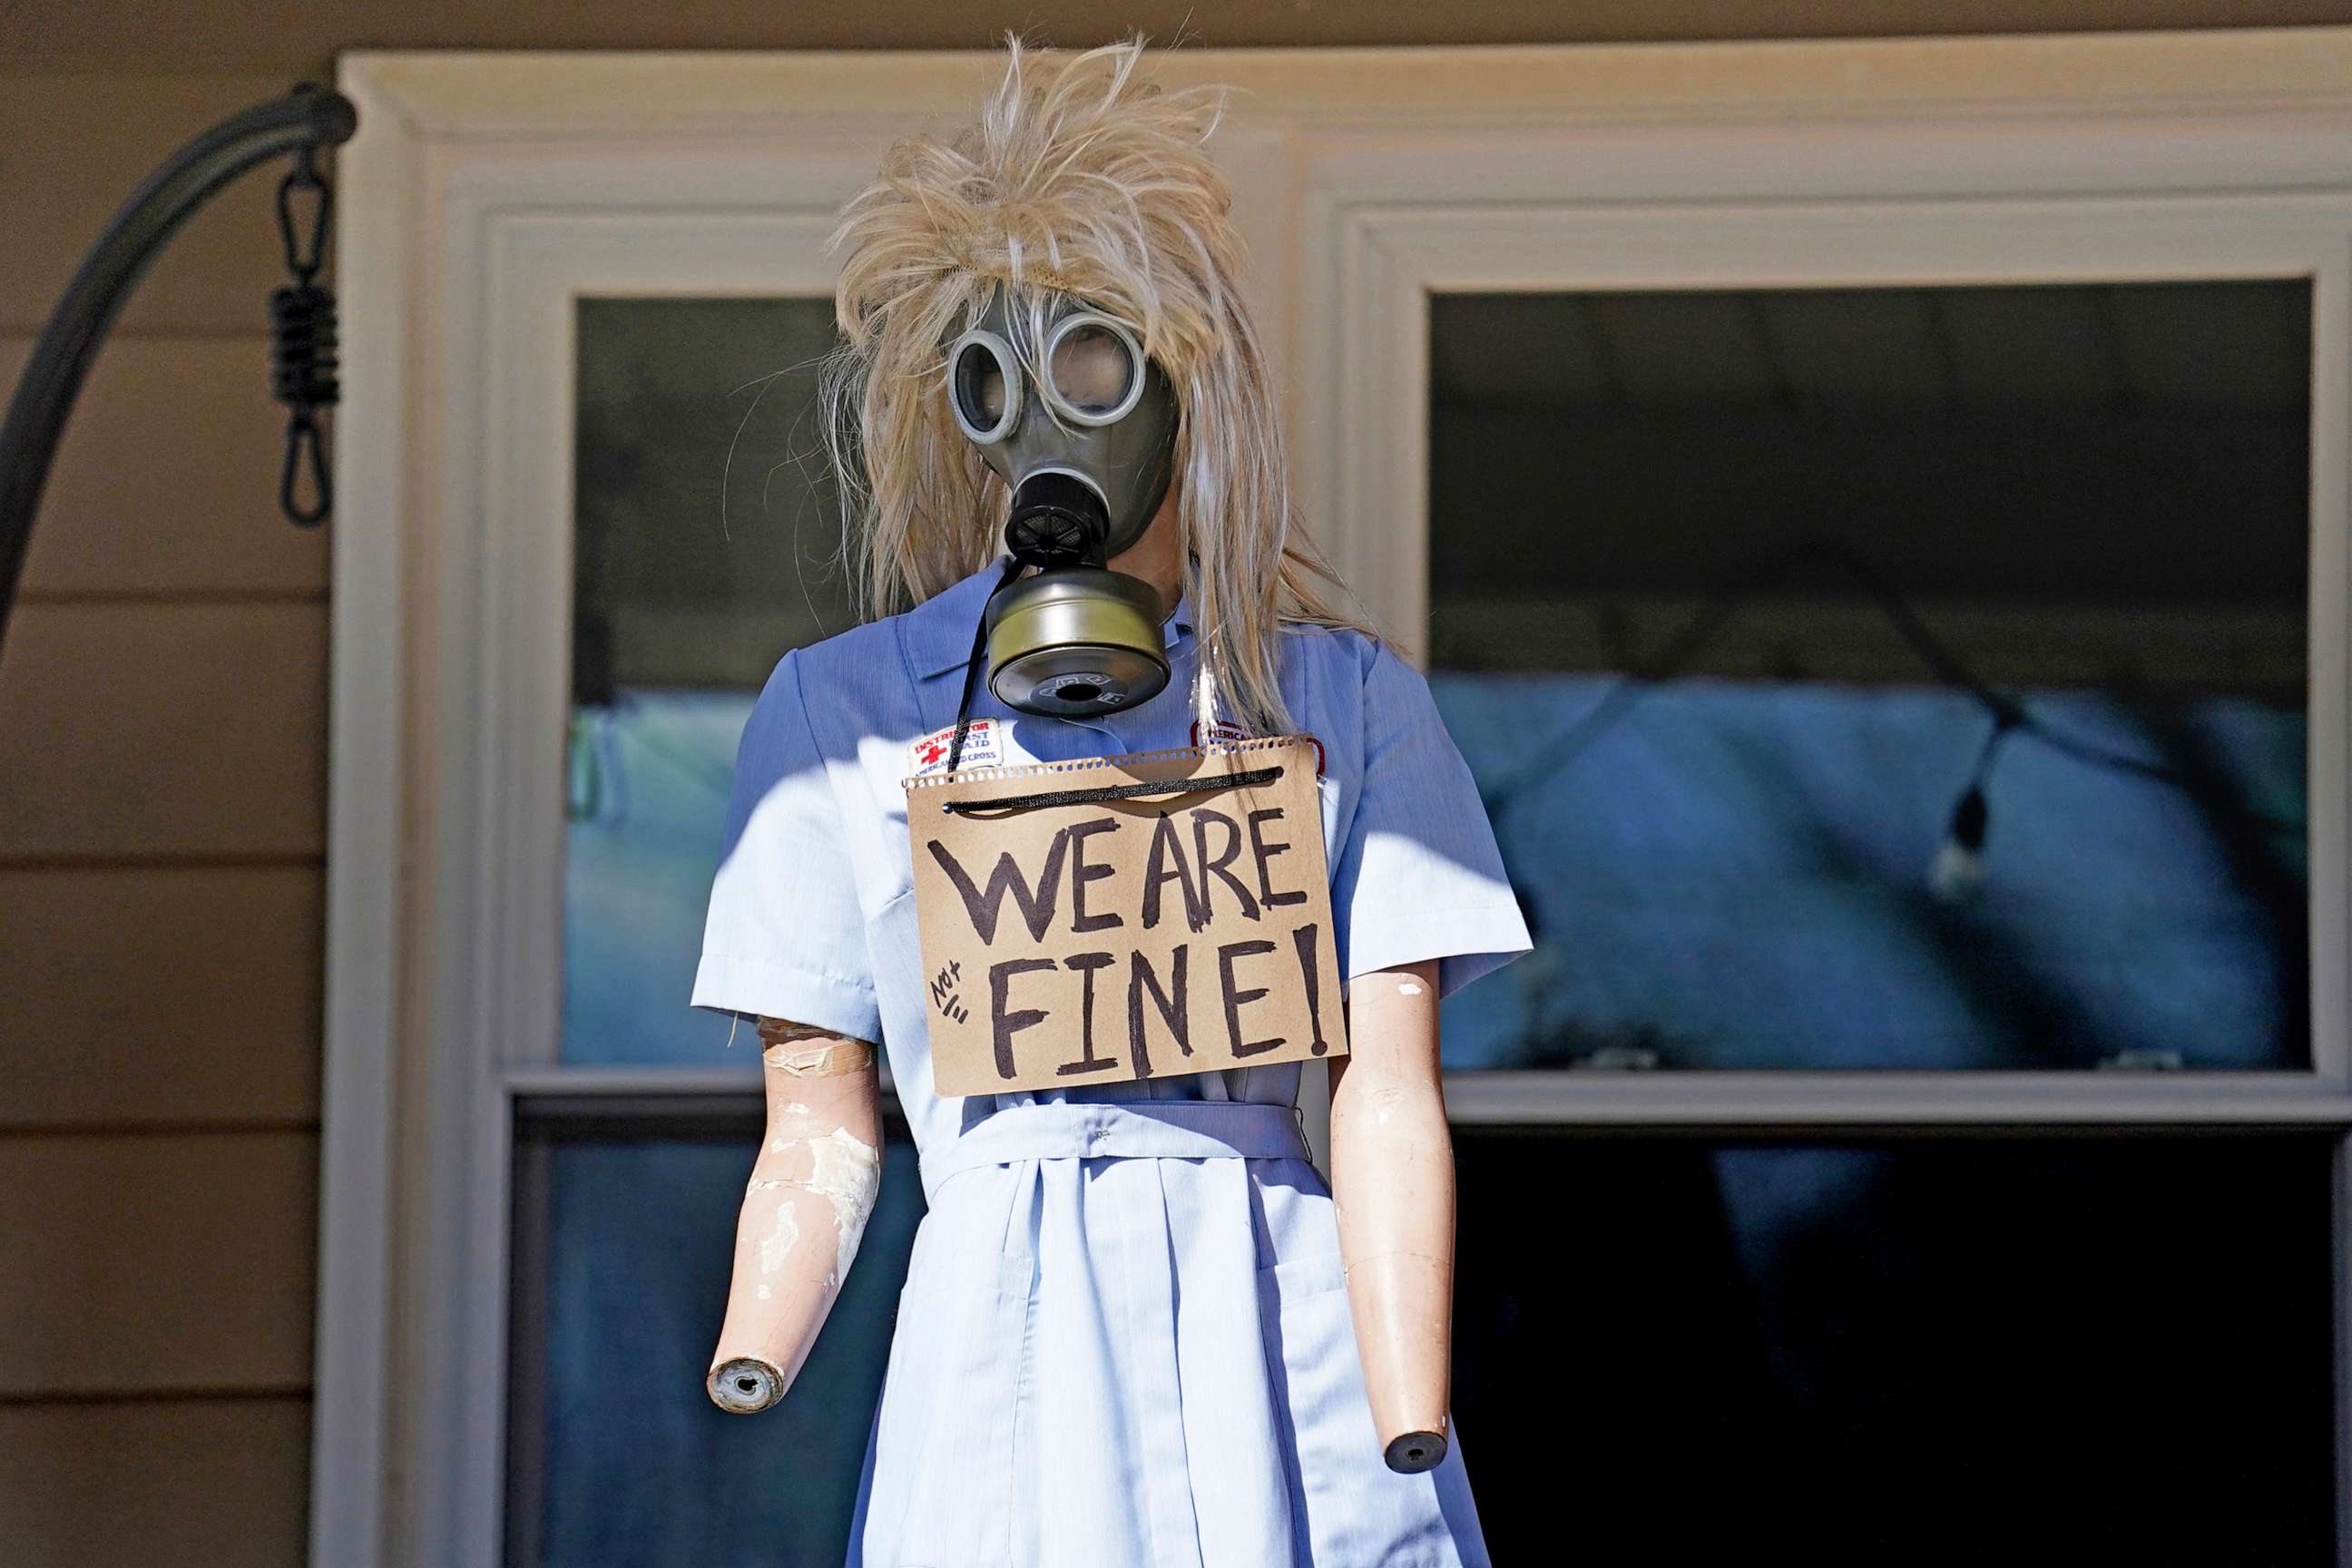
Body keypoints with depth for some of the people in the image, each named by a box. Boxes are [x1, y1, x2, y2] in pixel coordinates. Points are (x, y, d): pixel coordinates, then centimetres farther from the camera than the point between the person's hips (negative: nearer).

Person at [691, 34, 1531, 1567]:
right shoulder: (837, 709, 12)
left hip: (1296, 1339, 0)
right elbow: (819, 1134, 8)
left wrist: (1410, 1444, -12)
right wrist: (743, 1381, -11)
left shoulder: (1345, 696, 10)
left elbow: (1388, 1093, 0)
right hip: (1001, 1342, 0)